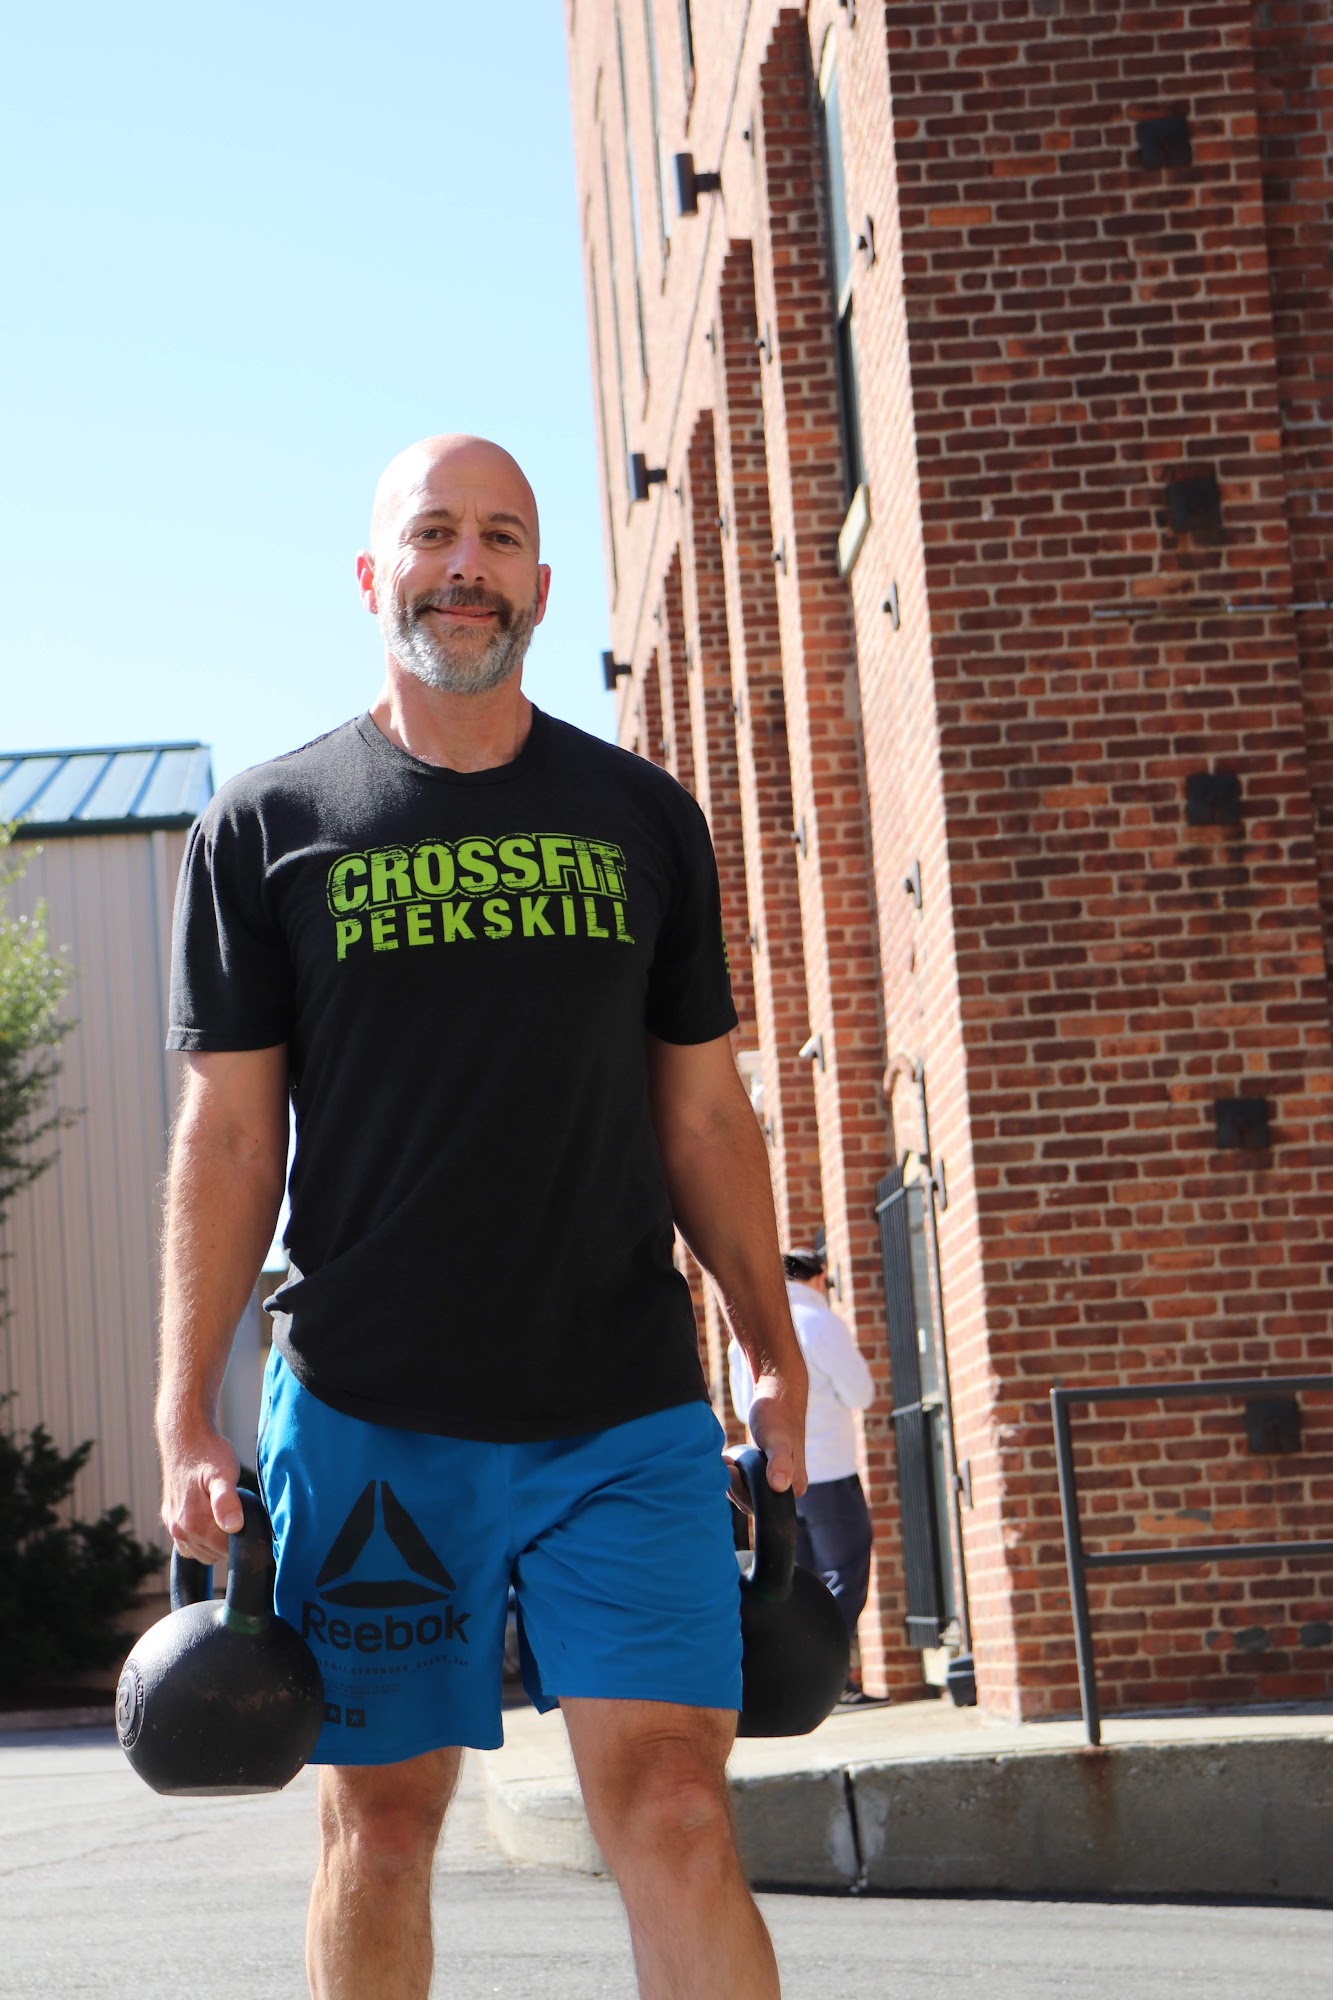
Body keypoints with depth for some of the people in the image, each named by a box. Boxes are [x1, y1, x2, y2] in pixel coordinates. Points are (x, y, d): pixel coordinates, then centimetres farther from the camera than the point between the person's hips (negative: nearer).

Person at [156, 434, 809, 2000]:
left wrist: (775, 1355, 10)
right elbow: (229, 1130, 3)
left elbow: (701, 1112, 14)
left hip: (626, 1410, 1)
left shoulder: (642, 819, 12)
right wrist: (185, 1418, -3)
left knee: (674, 1808, -9)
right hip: (367, 1414, -1)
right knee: (381, 1822, 5)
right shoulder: (267, 828, 6)